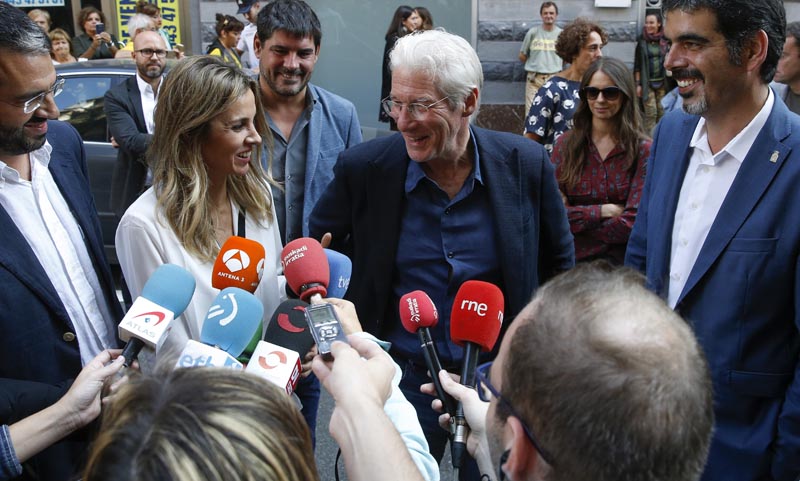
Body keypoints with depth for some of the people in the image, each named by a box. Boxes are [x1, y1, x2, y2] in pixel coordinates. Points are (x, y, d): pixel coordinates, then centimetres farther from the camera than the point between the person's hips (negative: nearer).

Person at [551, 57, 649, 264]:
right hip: (572, 261, 2)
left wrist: (577, 217, -4)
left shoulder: (643, 150, -3)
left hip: (622, 261, -1)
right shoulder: (565, 144, 4)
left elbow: (632, 225, -8)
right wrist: (605, 211, -7)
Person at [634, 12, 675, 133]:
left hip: (662, 82, 2)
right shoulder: (642, 42, 1)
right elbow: (637, 65, 1)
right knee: (650, 113, -9)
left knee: (662, 113, 3)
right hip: (647, 83, -2)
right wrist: (638, 84, -4)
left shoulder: (665, 41, 5)